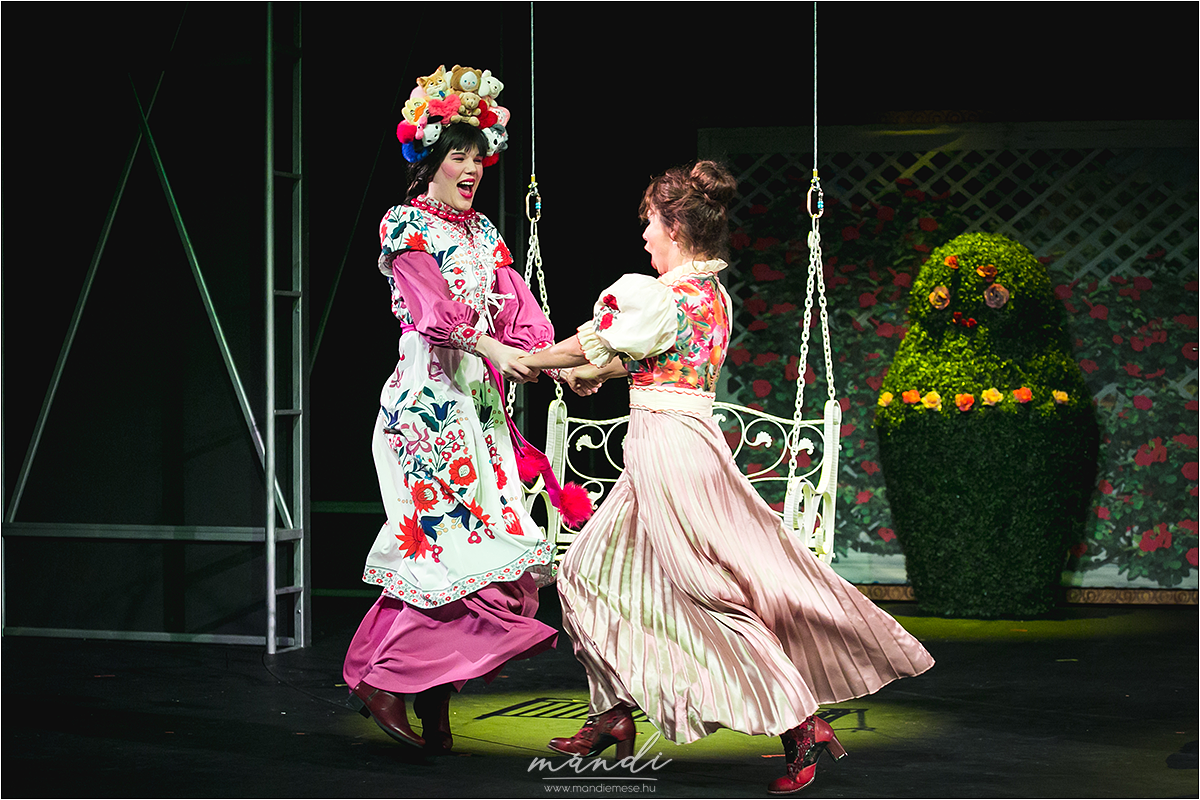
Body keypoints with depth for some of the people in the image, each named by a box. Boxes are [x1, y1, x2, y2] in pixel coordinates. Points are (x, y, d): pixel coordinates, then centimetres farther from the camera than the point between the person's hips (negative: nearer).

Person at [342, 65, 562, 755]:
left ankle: (434, 698, 8)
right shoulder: (405, 226, -3)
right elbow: (433, 309, -16)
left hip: (478, 401, 7)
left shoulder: (483, 233, 18)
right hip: (429, 398, -7)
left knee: (491, 541, 2)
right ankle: (383, 678, -3)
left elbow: (516, 309, 9)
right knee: (446, 538, -14)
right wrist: (493, 348, -28)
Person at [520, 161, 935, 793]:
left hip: (666, 442, -10)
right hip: (688, 439, 10)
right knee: (594, 570, 18)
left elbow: (595, 344, -4)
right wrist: (591, 373, 33)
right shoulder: (712, 292, 11)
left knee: (714, 596, -6)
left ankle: (801, 728, -6)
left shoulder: (660, 296, -15)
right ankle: (614, 716, 23)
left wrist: (534, 360, 13)